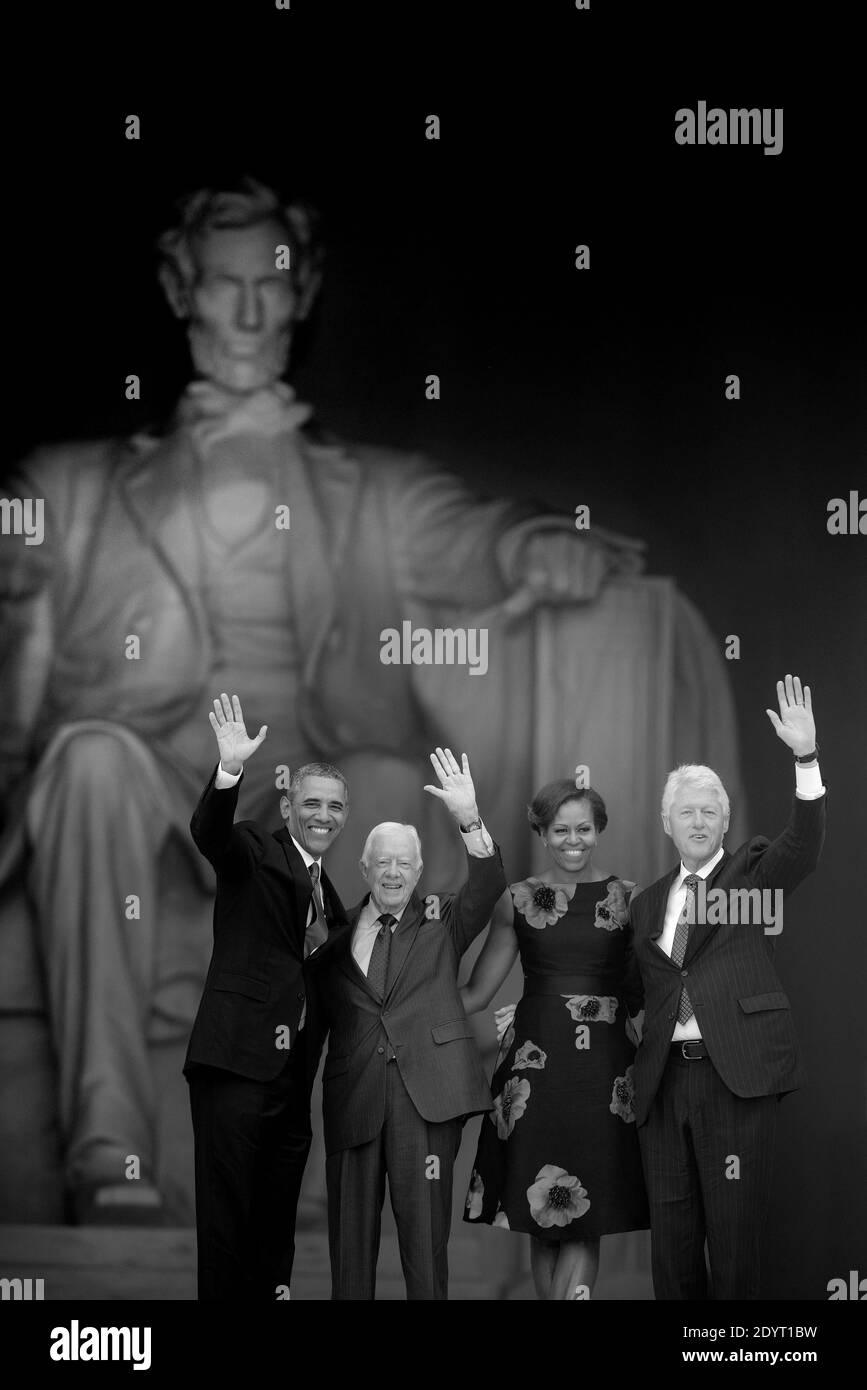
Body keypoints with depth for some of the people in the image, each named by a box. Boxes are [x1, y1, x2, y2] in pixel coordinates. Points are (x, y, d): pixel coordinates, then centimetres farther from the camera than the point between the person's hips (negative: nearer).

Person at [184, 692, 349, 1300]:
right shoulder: (255, 851, -3)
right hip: (238, 1061, -8)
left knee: (277, 1213, 14)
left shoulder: (326, 890, 19)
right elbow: (208, 832, -24)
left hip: (292, 1074, 8)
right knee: (227, 1207, -6)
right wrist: (229, 769, -43)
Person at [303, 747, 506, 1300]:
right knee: (350, 1230, 5)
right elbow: (317, 1015, 15)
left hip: (427, 1091, -2)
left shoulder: (442, 920, 10)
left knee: (425, 1229, -3)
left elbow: (489, 886, -8)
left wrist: (470, 819, -22)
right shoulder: (339, 933, 13)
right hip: (354, 1097, 2)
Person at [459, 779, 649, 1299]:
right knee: (541, 1219, 4)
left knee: (585, 1219, -3)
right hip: (536, 1060, 1)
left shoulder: (630, 898, 4)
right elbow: (476, 992, 6)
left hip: (605, 1065, -1)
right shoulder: (518, 900, 6)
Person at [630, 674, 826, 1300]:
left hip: (737, 1074, -4)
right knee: (671, 1238, 6)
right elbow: (639, 989, 17)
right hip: (662, 1079, 4)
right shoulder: (649, 902, 17)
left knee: (735, 1232, -3)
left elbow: (805, 843, -13)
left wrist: (806, 755, -27)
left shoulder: (753, 870, 6)